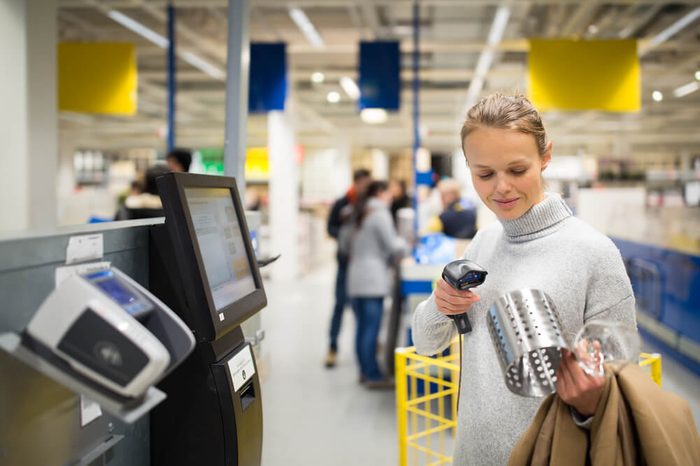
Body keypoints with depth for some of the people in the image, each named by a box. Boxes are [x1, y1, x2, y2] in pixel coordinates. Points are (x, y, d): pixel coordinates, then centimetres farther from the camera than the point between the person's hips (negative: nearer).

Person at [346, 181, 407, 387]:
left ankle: (365, 371, 17)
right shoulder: (380, 213, -7)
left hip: (355, 277, 8)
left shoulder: (360, 214, 19)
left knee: (362, 327, 11)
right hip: (373, 278, -8)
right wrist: (403, 243, 12)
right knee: (371, 328, -6)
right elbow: (392, 246, -9)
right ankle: (373, 376, -3)